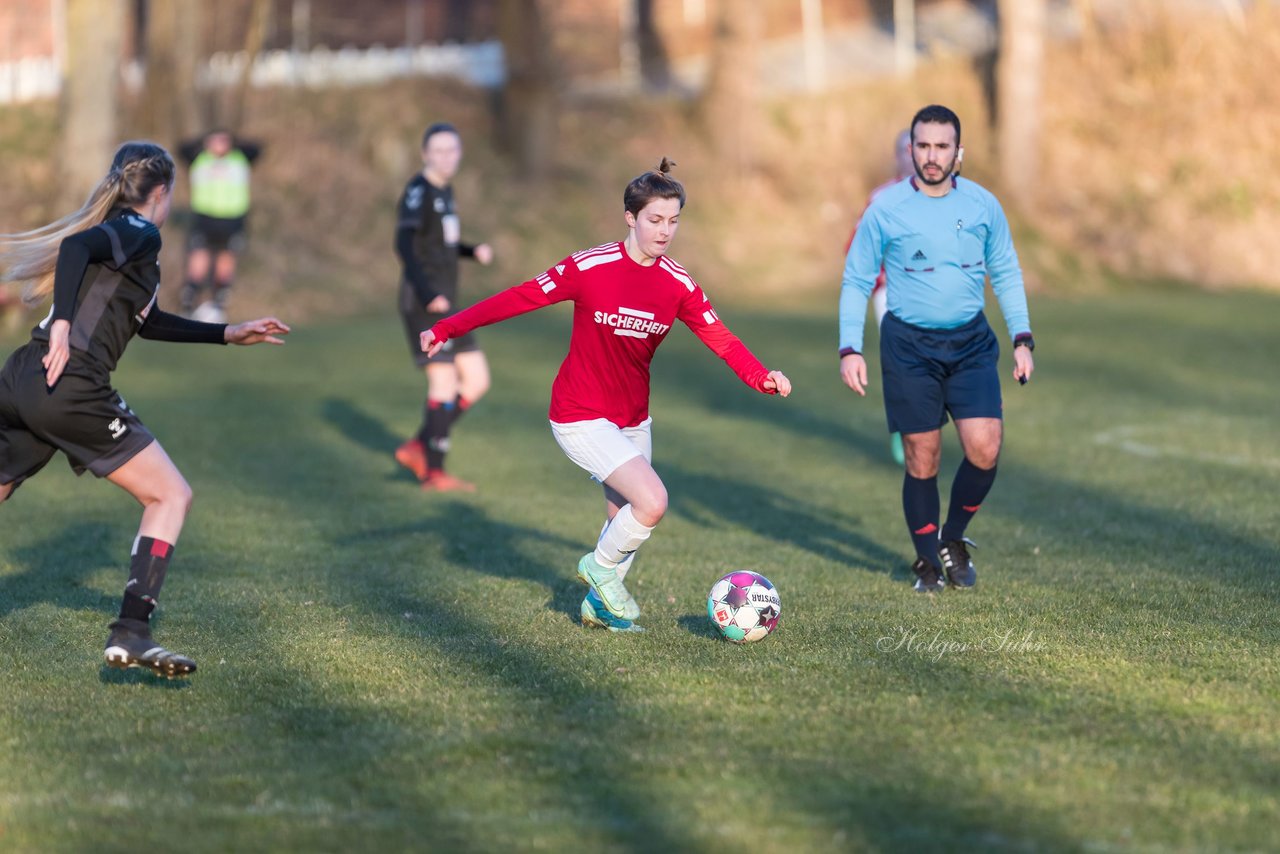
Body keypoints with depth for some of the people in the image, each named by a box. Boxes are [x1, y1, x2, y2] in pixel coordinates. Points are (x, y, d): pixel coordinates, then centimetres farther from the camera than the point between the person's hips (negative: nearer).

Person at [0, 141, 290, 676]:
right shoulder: (141, 234, 0)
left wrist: (228, 335, 41)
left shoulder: (116, 232, 26)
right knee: (171, 496, 3)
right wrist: (63, 322, -32)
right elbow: (77, 246, -21)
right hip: (70, 388, -8)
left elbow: (146, 321, 37)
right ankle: (130, 634, -8)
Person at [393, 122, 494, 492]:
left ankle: (418, 447, 12)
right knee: (444, 380, -9)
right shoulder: (418, 191, -11)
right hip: (424, 304, -9)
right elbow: (404, 243, -21)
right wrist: (427, 292, -28)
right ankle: (434, 472, -1)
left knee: (476, 380, 7)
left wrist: (474, 251, 9)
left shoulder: (444, 192, 16)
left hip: (446, 305, 9)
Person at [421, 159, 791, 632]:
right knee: (652, 501, -21)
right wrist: (448, 328, -14)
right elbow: (520, 298, -12)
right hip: (581, 417, -6)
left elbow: (719, 337, -6)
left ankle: (600, 606, 40)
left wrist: (761, 376, -24)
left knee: (625, 523, 15)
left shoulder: (678, 284, -3)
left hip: (633, 420, 6)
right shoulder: (589, 267, -17)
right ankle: (601, 566, 7)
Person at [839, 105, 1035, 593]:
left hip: (971, 341, 2)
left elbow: (1006, 273, 13)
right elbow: (856, 281, 1)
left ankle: (953, 541, 14)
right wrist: (850, 350, -7)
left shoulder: (983, 205, 3)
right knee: (922, 460, 0)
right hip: (909, 346, -2)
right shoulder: (885, 209, -4)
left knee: (985, 449, -11)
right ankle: (928, 562, 19)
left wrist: (1022, 339, 6)